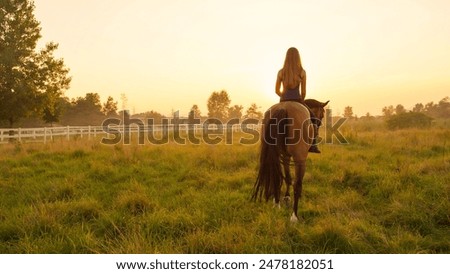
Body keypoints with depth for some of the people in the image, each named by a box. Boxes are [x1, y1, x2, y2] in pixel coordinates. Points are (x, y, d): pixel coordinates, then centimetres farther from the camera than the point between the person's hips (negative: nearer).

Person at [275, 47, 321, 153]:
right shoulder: (302, 72, -3)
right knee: (314, 119, 18)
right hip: (297, 101, -2)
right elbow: (303, 92, -2)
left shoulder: (281, 72, 0)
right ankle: (313, 145, 8)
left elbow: (277, 90, 4)